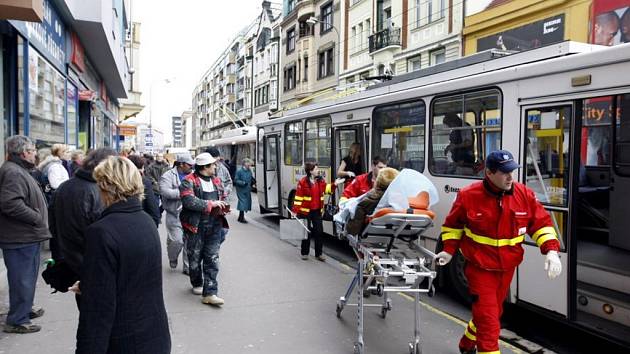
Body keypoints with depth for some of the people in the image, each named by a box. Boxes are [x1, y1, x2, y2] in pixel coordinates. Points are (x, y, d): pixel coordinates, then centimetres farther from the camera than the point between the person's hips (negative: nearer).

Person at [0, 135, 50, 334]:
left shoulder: (19, 170, 16)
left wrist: (37, 218, 15)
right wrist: (37, 217, -20)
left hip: (27, 236, 11)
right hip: (20, 238, -11)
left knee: (28, 277, 22)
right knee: (22, 279, -1)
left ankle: (24, 309, 37)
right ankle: (17, 321, 9)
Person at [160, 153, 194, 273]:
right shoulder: (168, 176, -5)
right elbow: (165, 191, -21)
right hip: (175, 215, -5)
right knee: (177, 240, -9)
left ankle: (188, 267, 21)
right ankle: (172, 259, 24)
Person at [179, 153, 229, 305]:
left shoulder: (216, 181, 13)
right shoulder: (189, 181, -9)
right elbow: (189, 201, -24)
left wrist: (222, 207, 2)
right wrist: (211, 204, -19)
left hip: (214, 225, 5)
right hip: (196, 225, -4)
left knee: (212, 259, -1)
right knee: (195, 258, 11)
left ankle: (209, 293, 0)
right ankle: (197, 284, 35)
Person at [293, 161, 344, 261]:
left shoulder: (321, 180, 5)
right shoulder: (303, 182, -12)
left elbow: (326, 189, 15)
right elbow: (298, 197, -12)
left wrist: (334, 184, -1)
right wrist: (295, 210, -14)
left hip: (317, 211, 5)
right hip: (306, 211, -5)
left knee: (319, 231, 4)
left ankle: (319, 253, 14)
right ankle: (304, 252, 20)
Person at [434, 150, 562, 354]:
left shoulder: (525, 195, -7)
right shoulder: (469, 196, -15)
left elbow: (542, 223, 1)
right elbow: (453, 224, 2)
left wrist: (551, 251, -13)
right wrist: (449, 251, -4)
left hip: (507, 268, 5)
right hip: (480, 268, -5)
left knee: (493, 314, 23)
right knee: (488, 320, -6)